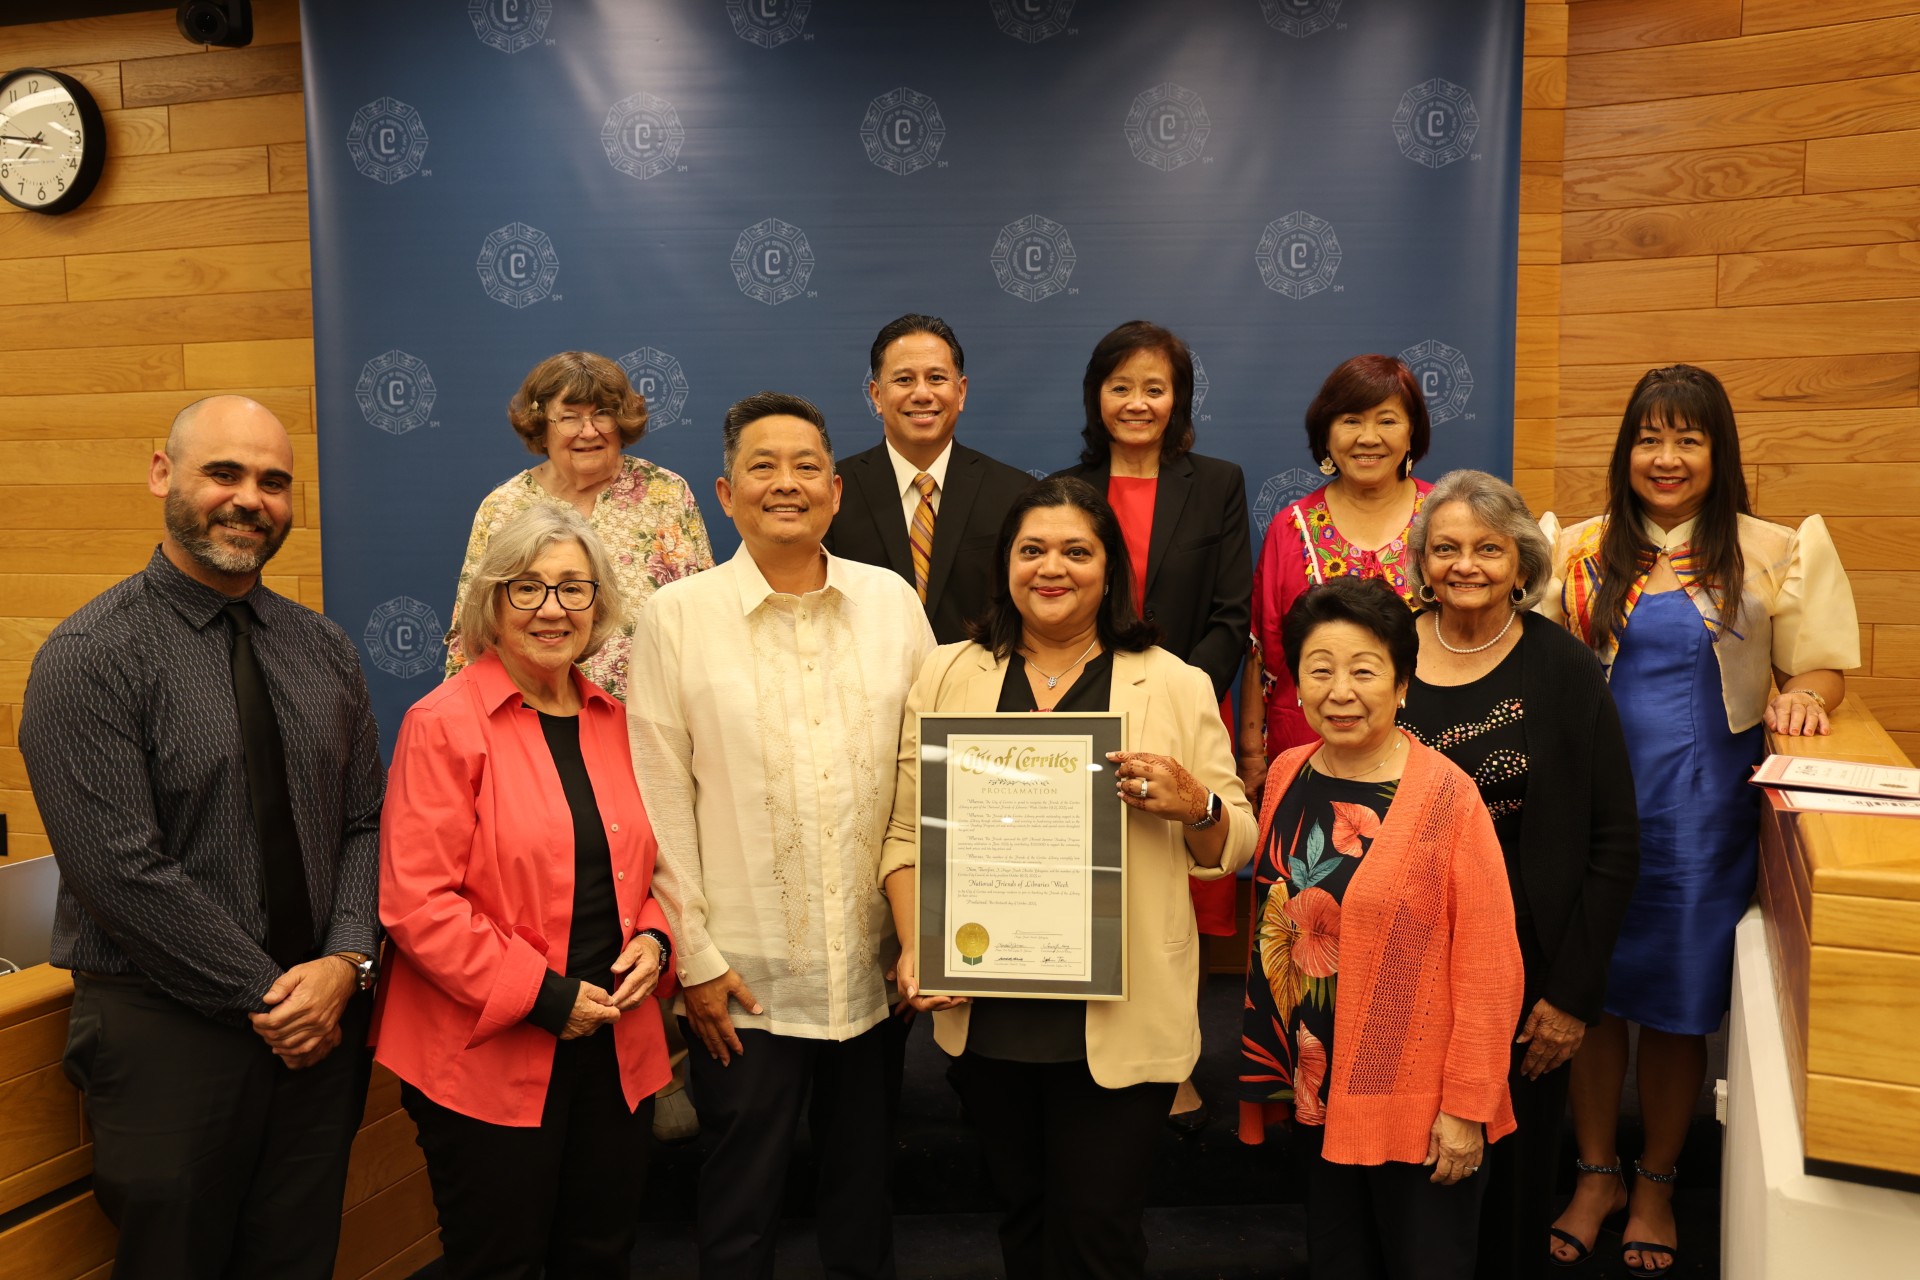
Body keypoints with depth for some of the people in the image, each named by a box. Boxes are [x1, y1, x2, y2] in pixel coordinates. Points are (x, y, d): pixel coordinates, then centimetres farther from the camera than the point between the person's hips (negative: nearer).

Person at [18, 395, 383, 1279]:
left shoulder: (321, 649, 7)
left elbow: (366, 821, 6)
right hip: (169, 1032, -4)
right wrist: (267, 995, -15)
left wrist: (346, 963, -10)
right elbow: (120, 868, -17)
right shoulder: (90, 656, -11)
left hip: (322, 1018, 5)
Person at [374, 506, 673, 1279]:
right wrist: (540, 995, -17)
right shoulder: (443, 724, -10)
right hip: (491, 1060, -5)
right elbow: (415, 901, -15)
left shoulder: (614, 723, 8)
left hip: (615, 1049, 5)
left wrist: (653, 940, -4)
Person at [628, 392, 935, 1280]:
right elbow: (660, 800, -4)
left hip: (873, 971, 2)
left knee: (865, 1192, 18)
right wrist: (694, 956, -5)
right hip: (743, 975, -2)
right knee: (741, 1204, 13)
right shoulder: (676, 616, -4)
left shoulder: (892, 601, 2)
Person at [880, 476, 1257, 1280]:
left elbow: (1233, 846, 3)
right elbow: (908, 831, 6)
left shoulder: (1175, 685, 1)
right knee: (1022, 1215, 18)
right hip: (984, 1012, 3)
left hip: (1118, 1021, -2)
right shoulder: (946, 678, 6)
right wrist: (914, 946, -6)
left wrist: (1195, 805, -18)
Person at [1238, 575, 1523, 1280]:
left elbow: (1489, 963, -14)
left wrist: (1467, 1106, -14)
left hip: (1419, 1108, -5)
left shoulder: (1447, 794, -16)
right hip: (1316, 1090, 5)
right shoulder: (1288, 775, 0)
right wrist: (1273, 1064, 9)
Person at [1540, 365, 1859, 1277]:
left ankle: (1656, 1182, 29)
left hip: (1703, 808, -1)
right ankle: (1596, 1173, 26)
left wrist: (1802, 698, -15)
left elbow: (1820, 667, 6)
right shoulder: (1580, 551, 4)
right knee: (1592, 985, 7)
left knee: (1680, 995, 8)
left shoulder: (1772, 554, 2)